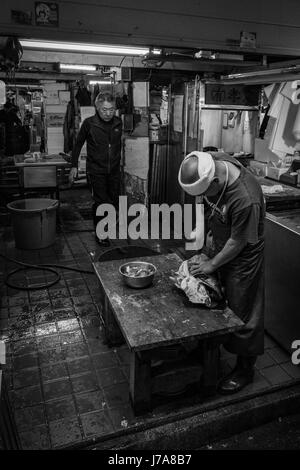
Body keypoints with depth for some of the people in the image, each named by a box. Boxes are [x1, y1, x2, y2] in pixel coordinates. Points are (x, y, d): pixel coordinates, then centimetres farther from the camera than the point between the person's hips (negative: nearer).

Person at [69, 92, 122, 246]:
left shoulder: (118, 123, 2)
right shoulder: (89, 123, -8)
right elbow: (78, 144, 1)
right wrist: (74, 166, -2)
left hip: (114, 170, 4)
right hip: (96, 171, -4)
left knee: (115, 201, 9)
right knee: (100, 202, -5)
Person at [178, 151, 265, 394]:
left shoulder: (246, 200, -38)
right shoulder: (210, 162, -16)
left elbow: (238, 242, -24)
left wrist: (212, 264, -13)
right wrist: (209, 225, 4)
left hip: (242, 256, -7)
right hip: (221, 246, 7)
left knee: (242, 312, 8)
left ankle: (245, 369, 29)